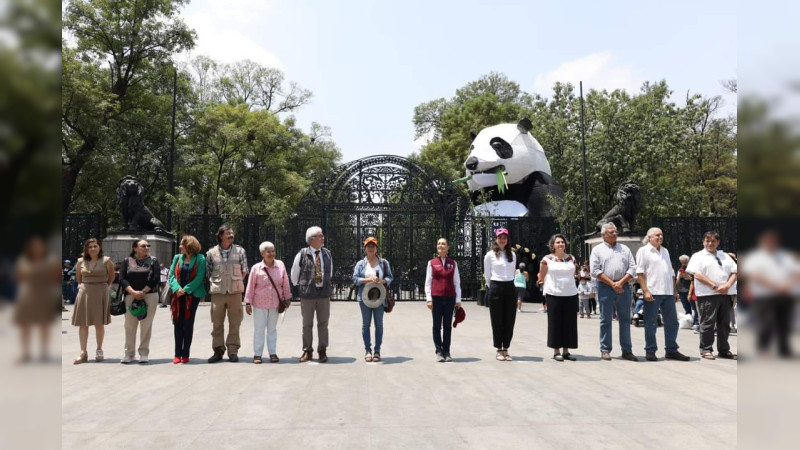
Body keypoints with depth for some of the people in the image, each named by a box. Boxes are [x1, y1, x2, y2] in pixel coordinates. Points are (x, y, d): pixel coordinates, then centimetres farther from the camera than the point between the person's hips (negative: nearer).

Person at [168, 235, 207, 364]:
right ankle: (177, 354, 8)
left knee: (188, 324, 1)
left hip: (192, 295, -4)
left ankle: (185, 354, 8)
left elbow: (199, 277, -10)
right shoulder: (177, 258, 10)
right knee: (178, 323, 3)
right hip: (177, 295, 4)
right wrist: (177, 288, -13)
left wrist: (186, 290, -16)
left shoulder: (200, 259, -3)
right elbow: (171, 275, 4)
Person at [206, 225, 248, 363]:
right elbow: (207, 272, 10)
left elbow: (244, 271, 11)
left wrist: (235, 283, 8)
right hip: (217, 293, 0)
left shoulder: (240, 251, 5)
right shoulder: (211, 253, 4)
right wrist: (216, 283, 7)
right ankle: (218, 351, 14)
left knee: (234, 323, 2)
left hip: (235, 292, 0)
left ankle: (233, 351, 10)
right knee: (216, 323, 4)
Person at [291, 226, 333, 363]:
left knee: (323, 323, 5)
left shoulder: (327, 254, 6)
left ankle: (322, 351, 14)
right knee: (307, 324, 6)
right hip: (307, 295, -3)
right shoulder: (302, 254, -6)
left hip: (324, 294, 3)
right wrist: (300, 288, 13)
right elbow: (294, 274, 6)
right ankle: (307, 351, 16)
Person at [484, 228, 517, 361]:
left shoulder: (512, 255, 10)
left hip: (510, 288, 3)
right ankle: (499, 350, 9)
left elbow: (512, 272, 17)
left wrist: (508, 284, 13)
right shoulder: (490, 255, 0)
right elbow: (487, 275, 5)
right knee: (497, 321, 1)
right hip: (495, 288, -3)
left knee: (509, 320, 4)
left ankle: (505, 350, 13)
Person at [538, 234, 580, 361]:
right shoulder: (547, 259, -1)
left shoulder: (571, 258, 10)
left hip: (571, 294, 4)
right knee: (555, 323, 1)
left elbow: (573, 275, 19)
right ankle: (556, 351, 7)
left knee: (569, 323, 6)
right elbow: (542, 277, 7)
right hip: (553, 295, -4)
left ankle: (566, 350, 15)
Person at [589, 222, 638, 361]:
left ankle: (627, 350, 11)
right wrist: (612, 284, -10)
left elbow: (632, 268, 8)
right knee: (605, 320, 1)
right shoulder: (598, 250, 5)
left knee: (625, 319, 5)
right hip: (605, 287, -3)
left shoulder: (624, 249, 15)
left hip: (623, 286, 3)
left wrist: (620, 283, -7)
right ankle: (605, 350, 8)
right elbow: (595, 270, -5)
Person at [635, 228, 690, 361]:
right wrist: (645, 291, -17)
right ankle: (650, 351, 8)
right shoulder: (643, 251, -1)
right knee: (651, 323, 0)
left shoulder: (665, 251, 20)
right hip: (653, 293, -7)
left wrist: (674, 291, 17)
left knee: (672, 322, 8)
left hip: (668, 293, 7)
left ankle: (671, 350, 17)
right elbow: (640, 272, -9)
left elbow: (671, 273, 23)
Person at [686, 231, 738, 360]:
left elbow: (734, 272, 14)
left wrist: (727, 285, -5)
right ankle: (706, 350, 5)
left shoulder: (724, 256, 19)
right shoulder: (698, 256, 1)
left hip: (724, 294, 6)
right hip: (707, 295, -6)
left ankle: (724, 350, 20)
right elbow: (697, 275, -11)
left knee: (725, 323, 10)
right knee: (708, 323, -4)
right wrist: (715, 287, -15)